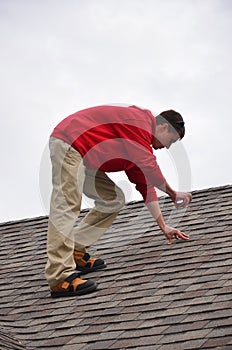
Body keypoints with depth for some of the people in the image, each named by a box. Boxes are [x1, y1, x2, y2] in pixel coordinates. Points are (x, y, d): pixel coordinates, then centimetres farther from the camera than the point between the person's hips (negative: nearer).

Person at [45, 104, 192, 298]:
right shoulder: (140, 120, -11)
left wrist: (163, 226, 20)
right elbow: (149, 167, -21)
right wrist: (173, 194, -9)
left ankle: (75, 253, 8)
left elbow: (146, 184, 22)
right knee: (67, 206, -21)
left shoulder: (142, 143, 19)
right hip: (68, 143, -11)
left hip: (84, 157, 11)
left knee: (114, 200, 11)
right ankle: (60, 277, -28)